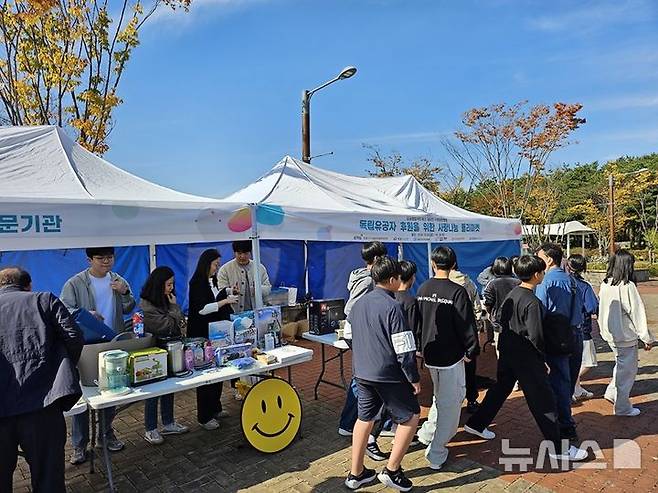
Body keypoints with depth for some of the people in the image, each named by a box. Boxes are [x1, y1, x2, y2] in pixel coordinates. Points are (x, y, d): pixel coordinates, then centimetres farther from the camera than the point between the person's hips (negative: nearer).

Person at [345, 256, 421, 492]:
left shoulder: (359, 303, 5)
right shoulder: (392, 307, -18)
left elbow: (349, 334, 14)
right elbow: (404, 350, -19)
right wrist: (414, 378, -8)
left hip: (361, 373, 7)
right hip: (388, 375, -7)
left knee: (364, 418, 19)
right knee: (410, 417, 12)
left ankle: (356, 473, 28)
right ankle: (391, 470, 15)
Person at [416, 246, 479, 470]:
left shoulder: (422, 289, 1)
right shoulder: (457, 291, -18)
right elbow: (466, 325, -16)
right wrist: (471, 350, -1)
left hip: (429, 354, 6)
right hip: (450, 356, -6)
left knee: (441, 396, 27)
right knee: (451, 402, 6)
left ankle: (427, 433, 35)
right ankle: (436, 453, 11)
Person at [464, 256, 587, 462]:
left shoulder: (511, 293, 4)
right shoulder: (532, 302, -21)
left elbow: (499, 318, 13)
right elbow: (535, 336, -21)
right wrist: (543, 359, -8)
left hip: (507, 352, 8)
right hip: (525, 357, -8)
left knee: (500, 389, 21)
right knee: (543, 400, 2)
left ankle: (476, 424, 31)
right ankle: (558, 448, 12)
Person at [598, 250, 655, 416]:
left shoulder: (605, 285, 1)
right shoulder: (627, 286, -20)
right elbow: (637, 313, -15)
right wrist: (647, 338, -5)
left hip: (610, 335, 7)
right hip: (625, 336, -7)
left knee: (621, 365, 25)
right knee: (627, 370, 7)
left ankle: (612, 392, 26)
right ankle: (623, 407, 17)